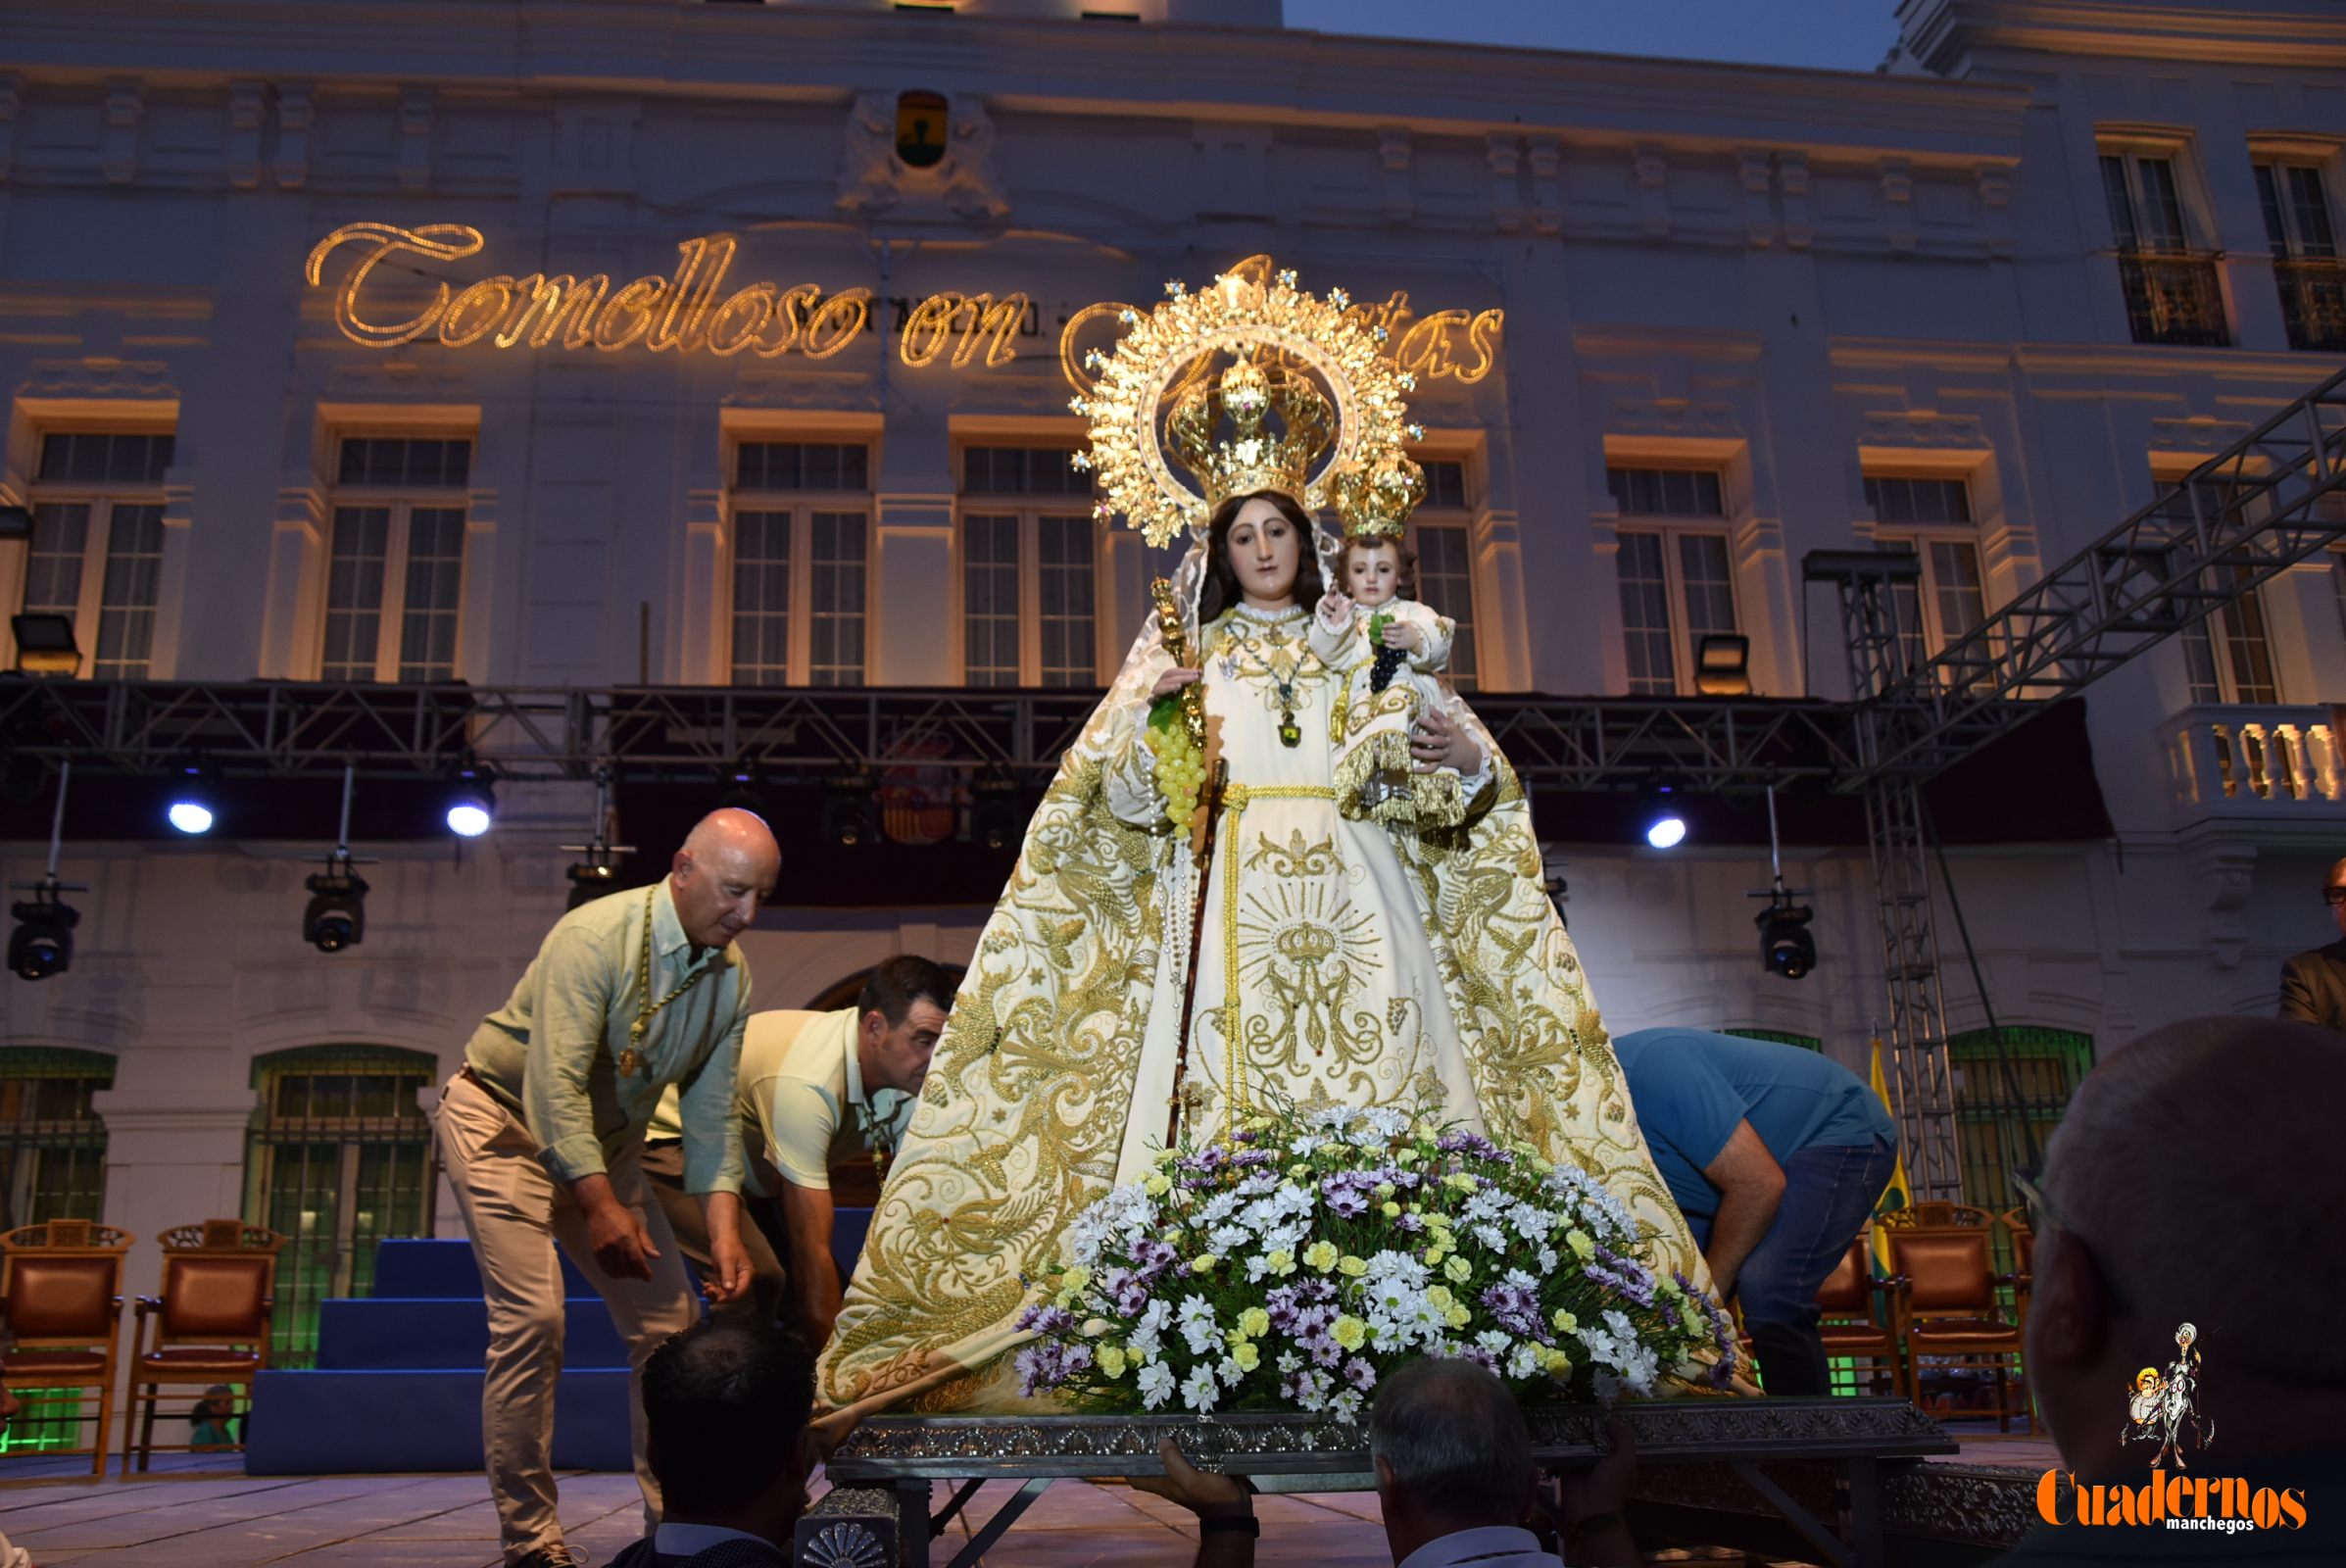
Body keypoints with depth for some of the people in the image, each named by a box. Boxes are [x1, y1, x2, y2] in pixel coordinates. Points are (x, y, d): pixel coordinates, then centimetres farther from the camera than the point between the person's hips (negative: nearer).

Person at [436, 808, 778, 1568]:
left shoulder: (730, 975, -7)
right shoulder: (596, 936, -27)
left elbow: (711, 1110, -5)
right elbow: (554, 1083, -31)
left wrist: (724, 1230, -15)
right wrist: (599, 1205, -36)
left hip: (606, 1139, 7)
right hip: (504, 1118, -6)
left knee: (668, 1322, 0)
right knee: (531, 1318, -18)